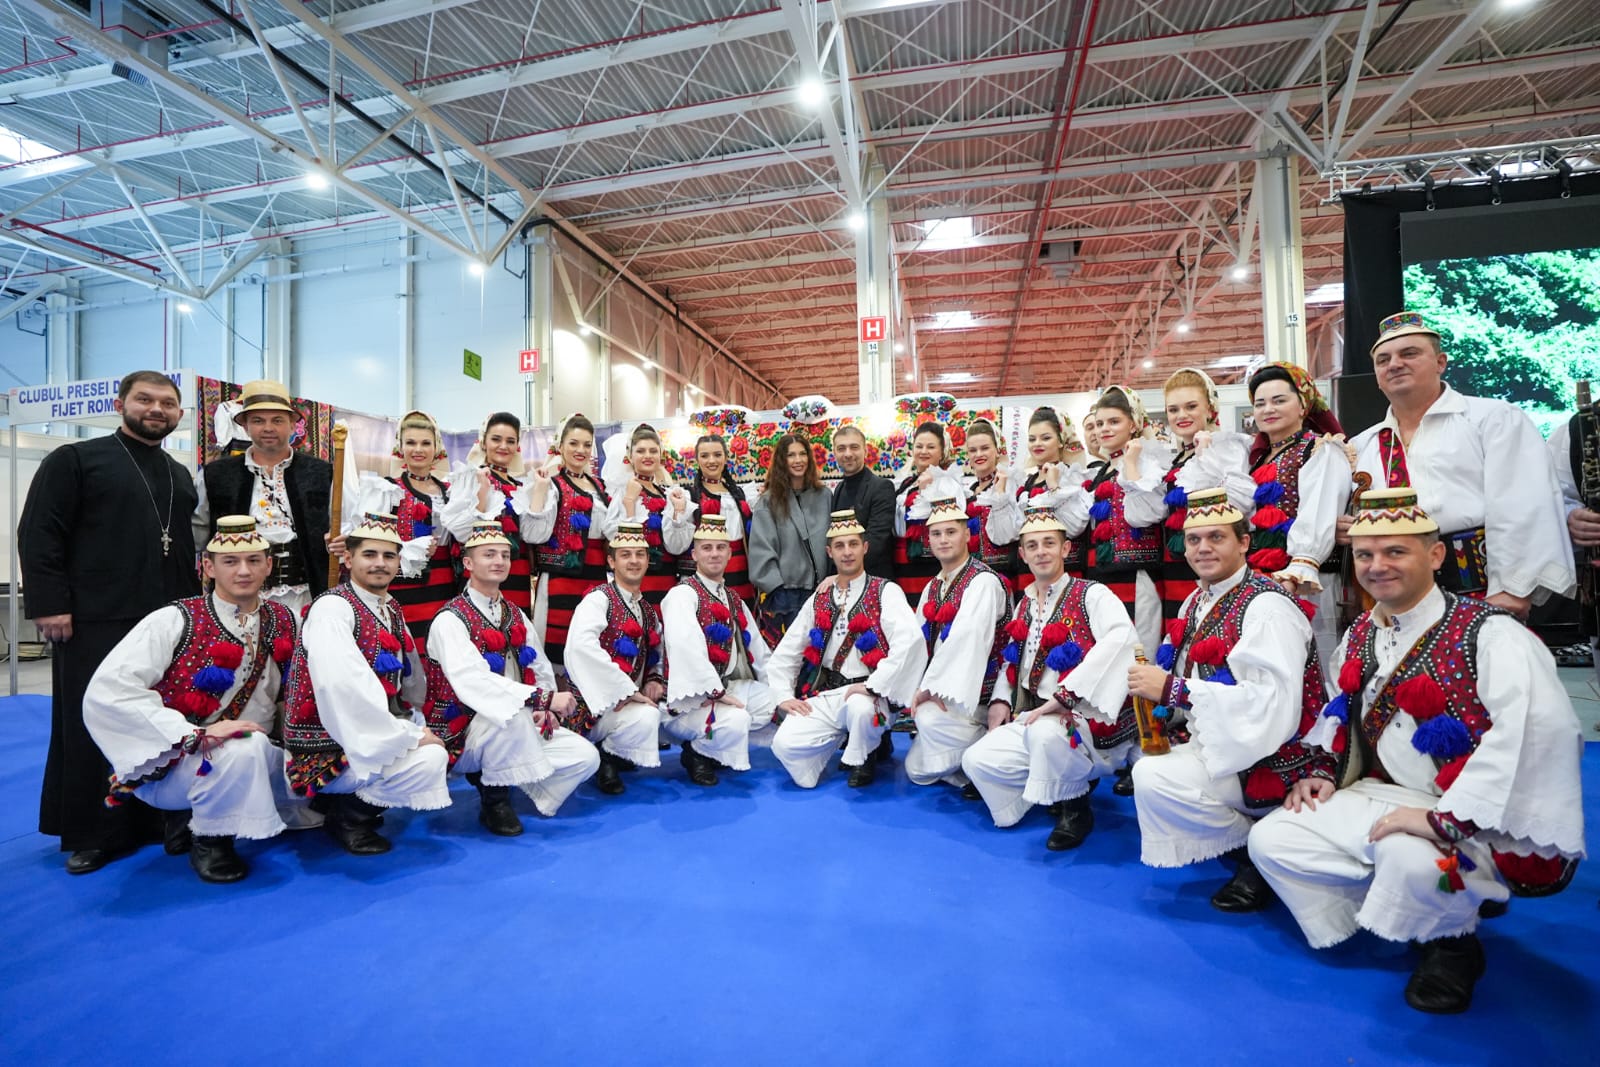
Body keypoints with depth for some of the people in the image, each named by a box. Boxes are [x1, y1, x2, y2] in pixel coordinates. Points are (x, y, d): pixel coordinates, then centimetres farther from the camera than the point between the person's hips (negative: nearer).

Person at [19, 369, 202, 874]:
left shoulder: (180, 476, 18)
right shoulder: (75, 460, 2)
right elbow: (37, 534, -5)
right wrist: (50, 604, -13)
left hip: (170, 622, 5)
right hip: (95, 623, -4)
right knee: (92, 728, 4)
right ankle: (90, 835, 16)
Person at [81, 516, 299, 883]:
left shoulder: (282, 622, 0)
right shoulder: (174, 621, -12)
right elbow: (107, 691, -21)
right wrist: (195, 734, -29)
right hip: (168, 765, -6)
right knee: (244, 750, -35)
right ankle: (208, 840, -4)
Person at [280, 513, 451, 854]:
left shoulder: (392, 611, 9)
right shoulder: (332, 608, -16)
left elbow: (413, 682, 13)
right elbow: (344, 689, -28)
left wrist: (416, 726, 0)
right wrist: (409, 735, -24)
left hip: (374, 735, 8)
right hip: (327, 749, -8)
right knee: (430, 759, -23)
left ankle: (358, 802, 11)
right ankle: (347, 815, -1)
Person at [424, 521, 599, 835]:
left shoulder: (516, 616, 9)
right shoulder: (451, 620, -14)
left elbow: (542, 670, 11)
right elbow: (472, 682, -29)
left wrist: (545, 710, -10)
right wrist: (543, 699, -35)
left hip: (515, 730, 7)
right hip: (463, 733, -7)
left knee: (585, 757, -7)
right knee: (513, 714, -37)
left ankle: (491, 779, 8)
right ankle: (494, 798, -12)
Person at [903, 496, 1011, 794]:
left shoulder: (984, 580, -15)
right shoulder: (932, 588, 12)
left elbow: (965, 638, -26)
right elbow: (919, 642, 7)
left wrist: (931, 687, -24)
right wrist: (923, 688, -7)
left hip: (973, 695, -8)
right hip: (940, 693, 8)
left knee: (931, 719, -35)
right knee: (918, 769, 6)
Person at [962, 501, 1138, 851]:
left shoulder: (1092, 595, -8)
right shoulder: (1024, 605, 15)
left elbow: (1122, 639, -28)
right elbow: (1013, 659, 24)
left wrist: (1064, 694, -33)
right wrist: (1000, 700, 5)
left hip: (1087, 719, -7)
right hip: (1034, 718, 7)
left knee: (1046, 731, -39)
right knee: (977, 761, -7)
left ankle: (1075, 807, -6)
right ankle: (1068, 781, 12)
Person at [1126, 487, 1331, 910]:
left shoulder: (1267, 606, -17)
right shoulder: (1197, 601, 8)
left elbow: (1274, 704, -28)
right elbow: (1188, 680, 16)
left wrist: (1174, 689, -28)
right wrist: (1154, 688, -6)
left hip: (1276, 760, -9)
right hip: (1220, 745, 9)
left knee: (1154, 778, -25)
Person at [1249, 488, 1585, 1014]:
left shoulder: (1490, 634, -17)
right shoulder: (1358, 639, 6)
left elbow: (1540, 730, -31)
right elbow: (1336, 714, 19)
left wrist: (1446, 819, -34)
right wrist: (1317, 772, 3)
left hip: (1489, 826, -6)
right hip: (1386, 800, 7)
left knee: (1413, 859, -37)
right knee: (1271, 839, -4)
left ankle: (1452, 944, -2)